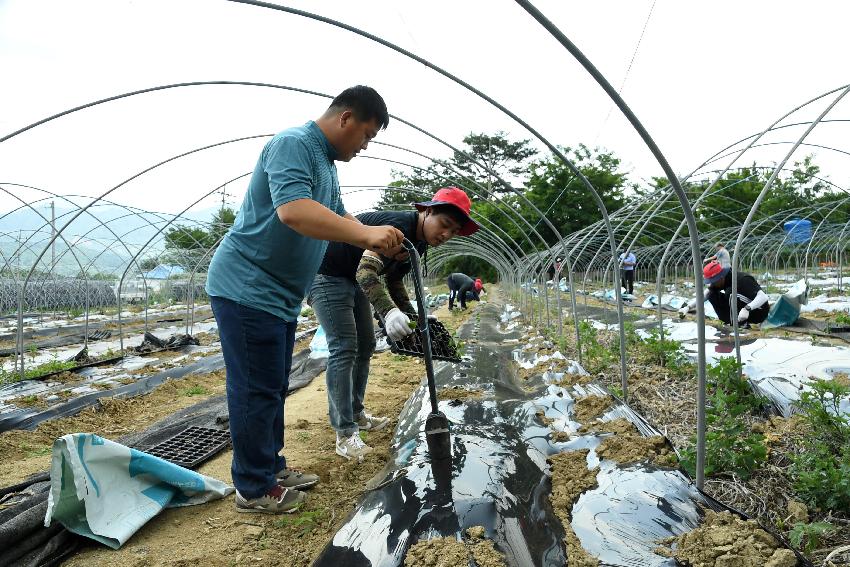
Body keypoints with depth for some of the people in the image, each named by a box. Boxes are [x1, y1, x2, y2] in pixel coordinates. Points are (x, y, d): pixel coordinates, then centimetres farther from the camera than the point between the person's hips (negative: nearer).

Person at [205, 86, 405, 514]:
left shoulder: (326, 162, 16)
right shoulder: (293, 144, -17)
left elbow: (338, 217, 21)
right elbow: (292, 210, -33)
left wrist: (380, 242, 6)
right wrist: (366, 234, -35)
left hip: (278, 294, 10)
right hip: (247, 288, -10)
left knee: (273, 387, 17)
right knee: (256, 390, -2)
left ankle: (271, 467, 31)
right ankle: (254, 490, 12)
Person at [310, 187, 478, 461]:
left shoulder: (418, 242, 2)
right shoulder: (398, 225, -29)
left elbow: (394, 280, 13)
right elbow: (366, 271, -41)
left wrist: (412, 316, 3)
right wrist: (389, 312, -55)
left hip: (354, 281, 10)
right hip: (327, 276, -10)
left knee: (365, 346, 13)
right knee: (343, 350, -14)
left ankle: (355, 413, 28)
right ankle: (345, 434, -8)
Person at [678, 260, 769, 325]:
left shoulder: (742, 280, -28)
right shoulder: (722, 280, -5)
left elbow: (763, 297, -35)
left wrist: (747, 309, -50)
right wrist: (688, 307, -18)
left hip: (758, 312, -8)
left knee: (730, 292, -30)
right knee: (712, 294, -8)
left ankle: (739, 323, -20)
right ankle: (730, 321, -11)